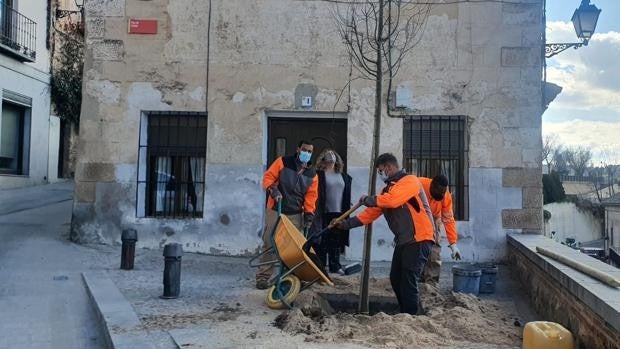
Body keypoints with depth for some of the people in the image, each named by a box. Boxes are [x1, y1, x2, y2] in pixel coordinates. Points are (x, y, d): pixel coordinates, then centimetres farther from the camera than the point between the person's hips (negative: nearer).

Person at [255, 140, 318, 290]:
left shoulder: (312, 174, 7)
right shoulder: (283, 162, -2)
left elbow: (311, 196, 5)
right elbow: (268, 177, -2)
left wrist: (309, 214, -3)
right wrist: (273, 190, -20)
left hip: (296, 215, 3)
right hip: (275, 212, -3)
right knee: (269, 245, 0)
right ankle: (262, 277, 6)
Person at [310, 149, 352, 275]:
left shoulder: (343, 176, 14)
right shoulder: (319, 174, -1)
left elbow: (347, 194, 20)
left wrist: (347, 209, 15)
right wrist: (315, 210, -13)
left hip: (339, 213, 4)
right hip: (324, 213, -4)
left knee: (336, 241, 9)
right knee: (322, 240, 1)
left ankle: (335, 265, 17)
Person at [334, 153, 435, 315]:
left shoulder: (409, 181, -10)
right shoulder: (388, 188, 17)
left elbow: (392, 200, -27)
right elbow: (371, 213, 13)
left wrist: (368, 200, -12)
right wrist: (347, 223, 4)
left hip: (419, 239, -9)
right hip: (403, 240, 9)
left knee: (408, 281, -11)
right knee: (396, 279, 11)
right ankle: (405, 313, 24)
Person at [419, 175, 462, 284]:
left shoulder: (446, 196, -24)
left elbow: (449, 220, -20)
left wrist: (453, 244, -23)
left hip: (432, 218, 2)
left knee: (434, 250, -5)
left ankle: (431, 281, 2)